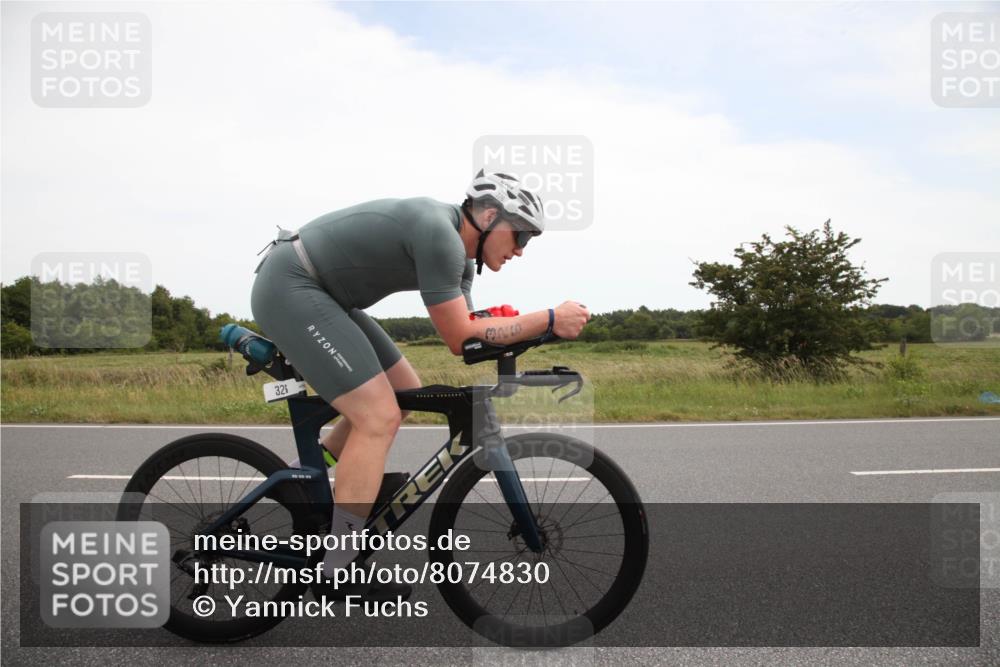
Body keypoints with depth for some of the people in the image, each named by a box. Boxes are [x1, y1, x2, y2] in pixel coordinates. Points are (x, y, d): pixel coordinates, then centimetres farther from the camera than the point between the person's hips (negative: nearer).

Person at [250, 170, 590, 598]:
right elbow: (461, 338, -19)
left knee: (404, 394, 12)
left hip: (315, 291, 10)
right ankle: (339, 571, -5)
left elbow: (468, 333, 12)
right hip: (289, 288, -10)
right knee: (380, 417, -15)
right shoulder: (439, 233, -21)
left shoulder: (458, 249, 9)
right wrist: (550, 319, -18)